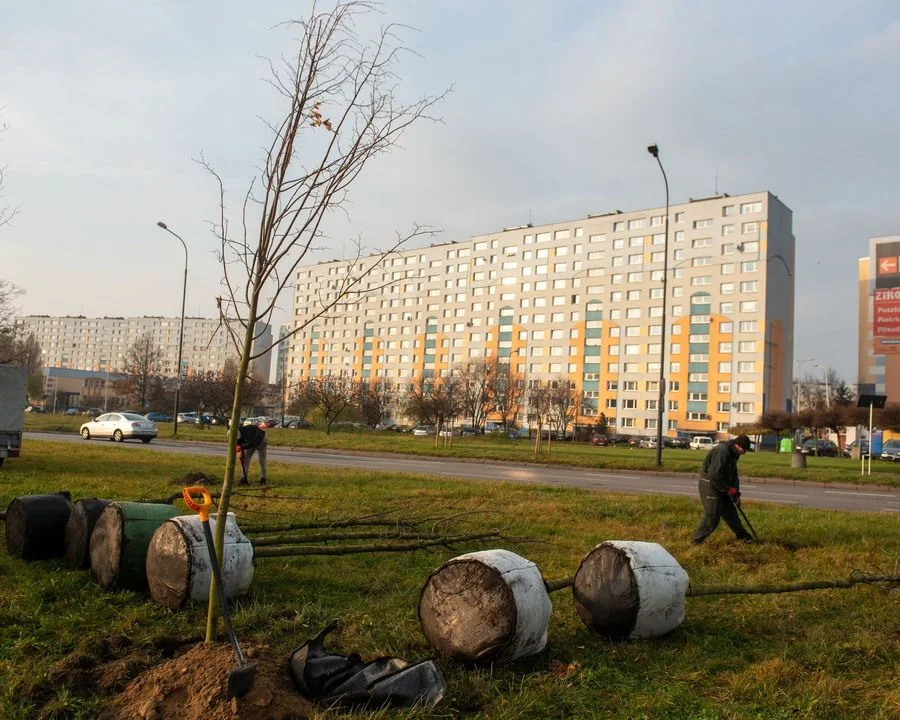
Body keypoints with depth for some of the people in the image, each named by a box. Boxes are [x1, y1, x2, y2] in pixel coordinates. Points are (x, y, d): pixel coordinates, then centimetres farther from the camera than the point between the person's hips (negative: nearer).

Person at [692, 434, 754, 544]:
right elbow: (714, 475, -27)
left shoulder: (732, 454, 10)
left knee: (730, 511, 17)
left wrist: (736, 494, 12)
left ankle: (742, 535, 31)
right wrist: (728, 490, -16)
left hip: (721, 487, 10)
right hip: (710, 485, -10)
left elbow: (733, 475, 19)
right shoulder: (721, 451, -23)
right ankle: (697, 541, -1)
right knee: (712, 515, -10)